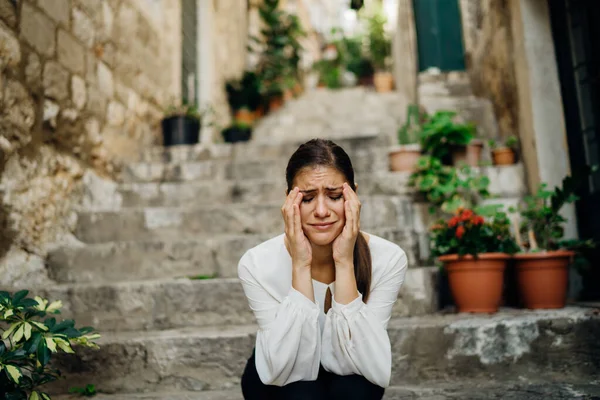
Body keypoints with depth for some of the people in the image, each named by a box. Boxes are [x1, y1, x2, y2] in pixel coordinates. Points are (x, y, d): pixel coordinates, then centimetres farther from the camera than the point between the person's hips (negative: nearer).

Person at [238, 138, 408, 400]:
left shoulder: (387, 259, -26)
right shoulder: (258, 264, -27)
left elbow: (373, 370, -30)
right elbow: (286, 369, -31)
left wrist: (344, 264, -38)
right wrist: (300, 266, -39)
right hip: (283, 379, 0)